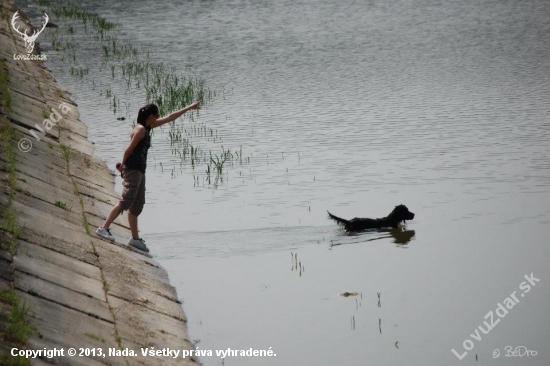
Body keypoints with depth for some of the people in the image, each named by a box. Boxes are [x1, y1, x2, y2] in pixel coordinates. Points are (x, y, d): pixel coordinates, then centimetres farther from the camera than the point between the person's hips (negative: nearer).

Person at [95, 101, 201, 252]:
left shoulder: (148, 127, 16)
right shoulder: (141, 129, -11)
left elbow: (169, 118, 24)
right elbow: (129, 149, -13)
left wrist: (189, 108, 28)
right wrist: (123, 165, -2)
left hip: (140, 171, 10)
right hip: (132, 170, -10)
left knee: (137, 206, 9)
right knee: (127, 200, -20)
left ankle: (135, 238, 12)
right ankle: (104, 228, -24)